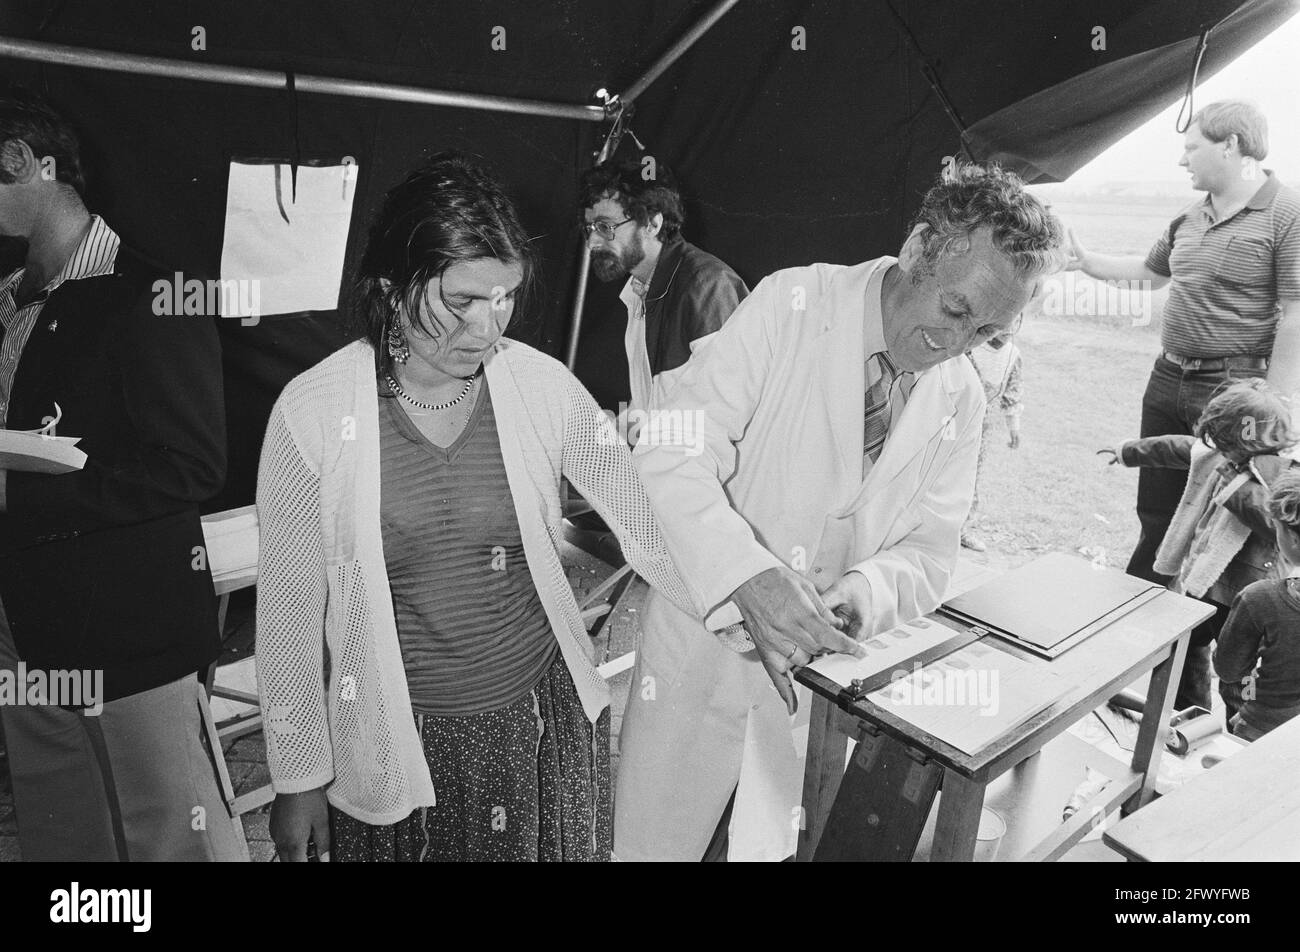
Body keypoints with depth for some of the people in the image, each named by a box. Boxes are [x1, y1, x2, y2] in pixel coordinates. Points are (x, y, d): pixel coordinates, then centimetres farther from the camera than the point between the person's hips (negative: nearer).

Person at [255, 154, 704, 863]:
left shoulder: (542, 386, -10)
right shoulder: (313, 413, -14)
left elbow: (645, 518, -6)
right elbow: (289, 613, -7)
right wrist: (298, 779, 0)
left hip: (545, 721, 2)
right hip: (396, 754, -1)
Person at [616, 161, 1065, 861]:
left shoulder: (961, 402, 1)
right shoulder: (791, 305, -14)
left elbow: (928, 551, 0)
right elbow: (670, 459, -22)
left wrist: (860, 597, -22)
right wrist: (749, 575, -37)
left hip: (822, 671, 4)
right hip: (707, 641, -3)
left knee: (766, 841, 18)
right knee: (659, 839, 11)